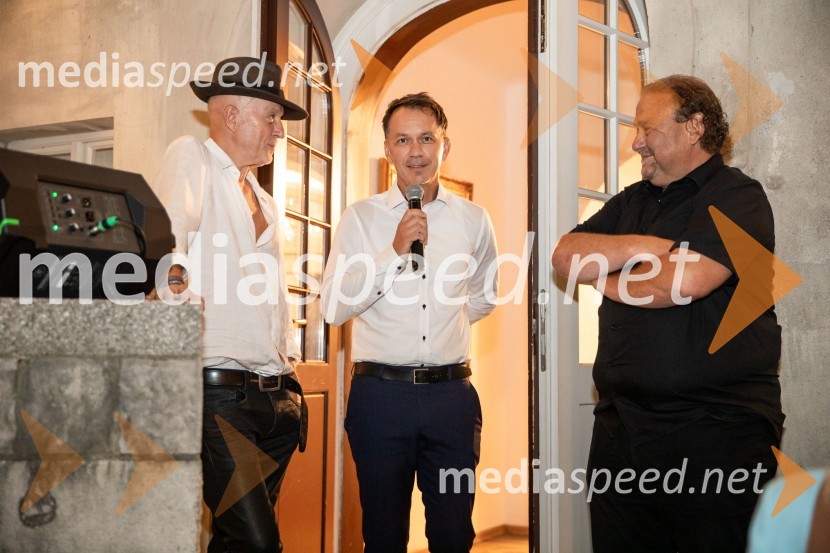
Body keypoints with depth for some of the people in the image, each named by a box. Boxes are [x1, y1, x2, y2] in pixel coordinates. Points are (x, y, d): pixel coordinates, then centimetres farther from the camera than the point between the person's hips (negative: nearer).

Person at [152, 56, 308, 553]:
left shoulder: (265, 201, 24)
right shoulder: (192, 157, 1)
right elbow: (170, 223, -19)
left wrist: (290, 371, 16)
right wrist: (172, 278, -37)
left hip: (275, 396, 8)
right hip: (218, 390, -8)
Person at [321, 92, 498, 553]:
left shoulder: (473, 220, 6)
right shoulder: (361, 218, 0)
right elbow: (334, 307, -9)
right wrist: (396, 251, -16)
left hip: (452, 393, 2)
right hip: (380, 392, -1)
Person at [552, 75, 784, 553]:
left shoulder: (737, 198, -6)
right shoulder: (633, 201, 16)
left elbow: (682, 282, -22)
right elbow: (567, 257, 2)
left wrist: (605, 279, -4)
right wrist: (648, 246, -11)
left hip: (714, 430, -6)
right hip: (622, 426, 7)